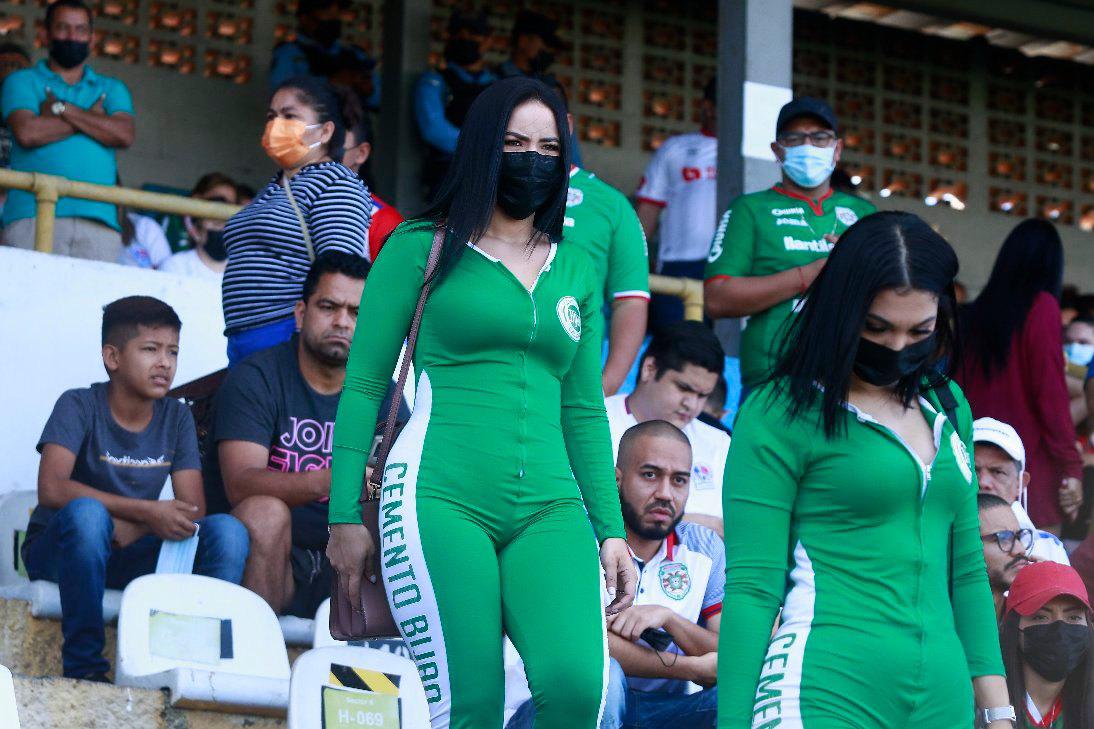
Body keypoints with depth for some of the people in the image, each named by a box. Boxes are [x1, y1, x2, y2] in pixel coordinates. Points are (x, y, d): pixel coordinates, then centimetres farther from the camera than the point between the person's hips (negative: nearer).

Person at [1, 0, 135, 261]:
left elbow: (124, 136, 3)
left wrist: (62, 109, 1)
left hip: (98, 220, 2)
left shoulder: (112, 89, 23)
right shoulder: (22, 81, 16)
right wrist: (91, 118, 4)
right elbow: (26, 132, -4)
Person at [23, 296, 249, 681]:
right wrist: (147, 512, -32)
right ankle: (83, 665, -30)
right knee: (87, 513, -38)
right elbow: (52, 489, -27)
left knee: (227, 531, -18)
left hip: (129, 558, 4)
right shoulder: (79, 407, -11)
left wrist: (129, 530, -24)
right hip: (58, 551, -4)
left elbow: (193, 508, -5)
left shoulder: (176, 417, 3)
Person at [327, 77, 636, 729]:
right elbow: (364, 385, 6)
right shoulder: (421, 248, 8)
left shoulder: (575, 271, 20)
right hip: (441, 500, -3)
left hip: (548, 510, 3)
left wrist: (612, 529, 16)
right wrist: (346, 517, 0)